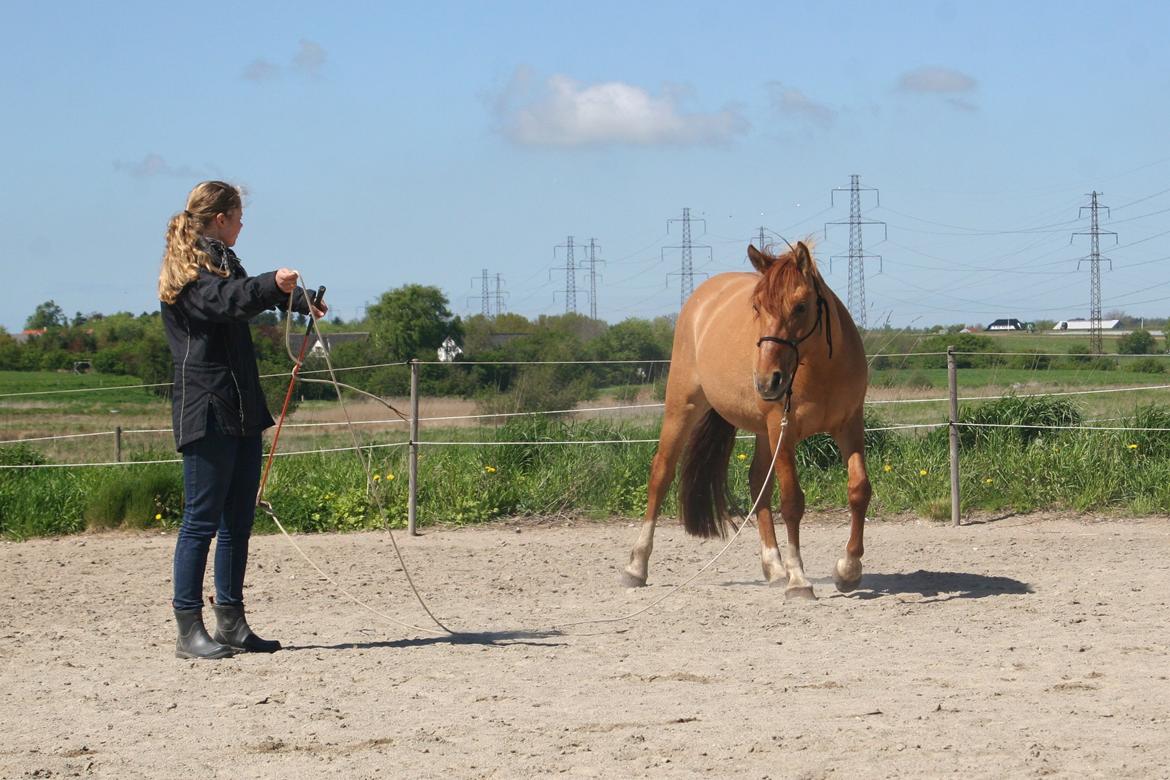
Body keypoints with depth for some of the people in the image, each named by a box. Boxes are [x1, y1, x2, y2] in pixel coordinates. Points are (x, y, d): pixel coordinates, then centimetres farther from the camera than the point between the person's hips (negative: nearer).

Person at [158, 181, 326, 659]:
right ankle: (189, 629, -8)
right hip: (206, 409, -10)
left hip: (241, 409, 10)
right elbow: (225, 300, -31)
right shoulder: (189, 268, -9)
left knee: (239, 520, 9)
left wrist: (302, 301, 52)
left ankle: (231, 624, 14)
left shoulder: (220, 260, 21)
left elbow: (249, 298, 40)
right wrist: (272, 285, -47)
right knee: (202, 520, -9)